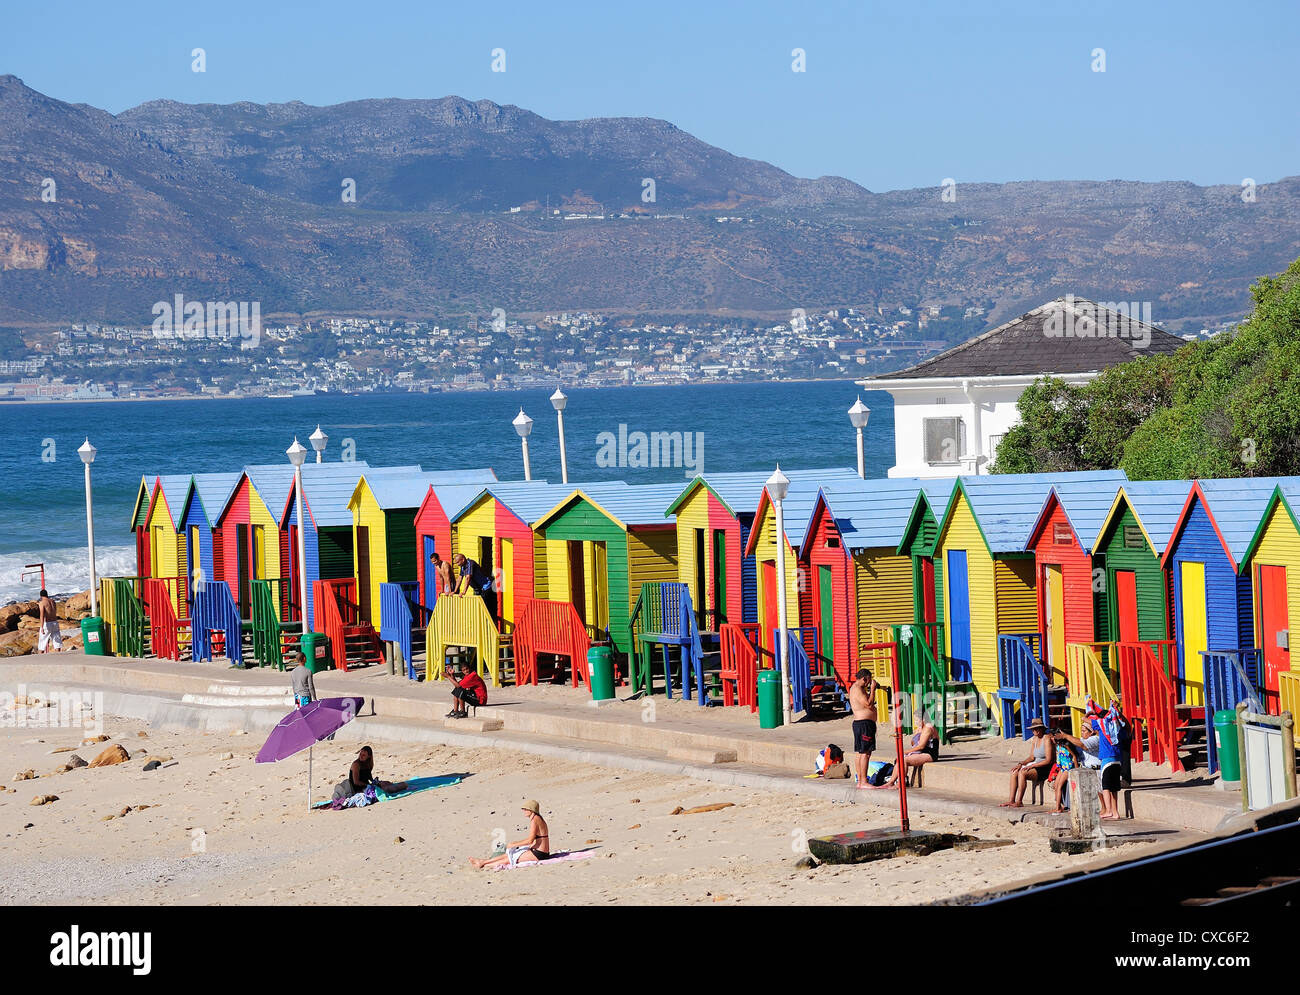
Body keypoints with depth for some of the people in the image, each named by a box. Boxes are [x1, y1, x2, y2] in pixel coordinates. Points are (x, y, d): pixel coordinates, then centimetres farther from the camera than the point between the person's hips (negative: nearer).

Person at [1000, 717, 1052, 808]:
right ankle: (1011, 800, -14)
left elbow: (1048, 760, -17)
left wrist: (1031, 766, -19)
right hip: (1035, 766, 9)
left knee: (1022, 773, -29)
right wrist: (1021, 764, -2)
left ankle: (1019, 802, -26)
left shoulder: (1046, 739, -12)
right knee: (1014, 773, -10)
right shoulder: (1034, 739, 14)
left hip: (1044, 769, -9)